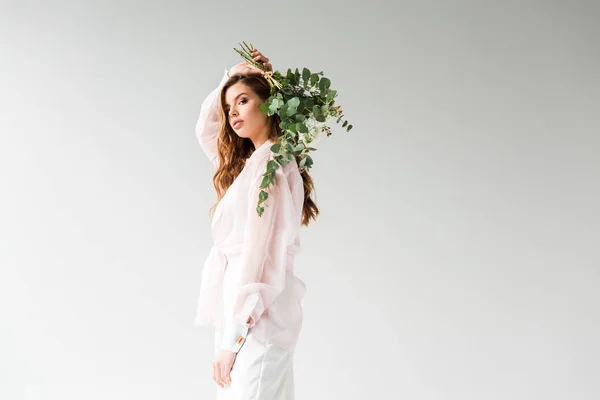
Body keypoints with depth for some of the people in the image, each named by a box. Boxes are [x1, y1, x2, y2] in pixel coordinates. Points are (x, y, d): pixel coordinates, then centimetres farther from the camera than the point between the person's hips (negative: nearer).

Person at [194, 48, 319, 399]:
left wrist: (231, 338, -17)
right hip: (243, 314, 9)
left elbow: (256, 255, -17)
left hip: (255, 319, -9)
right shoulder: (248, 161, 15)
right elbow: (205, 128, 31)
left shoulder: (270, 164, -11)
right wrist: (231, 78, 18)